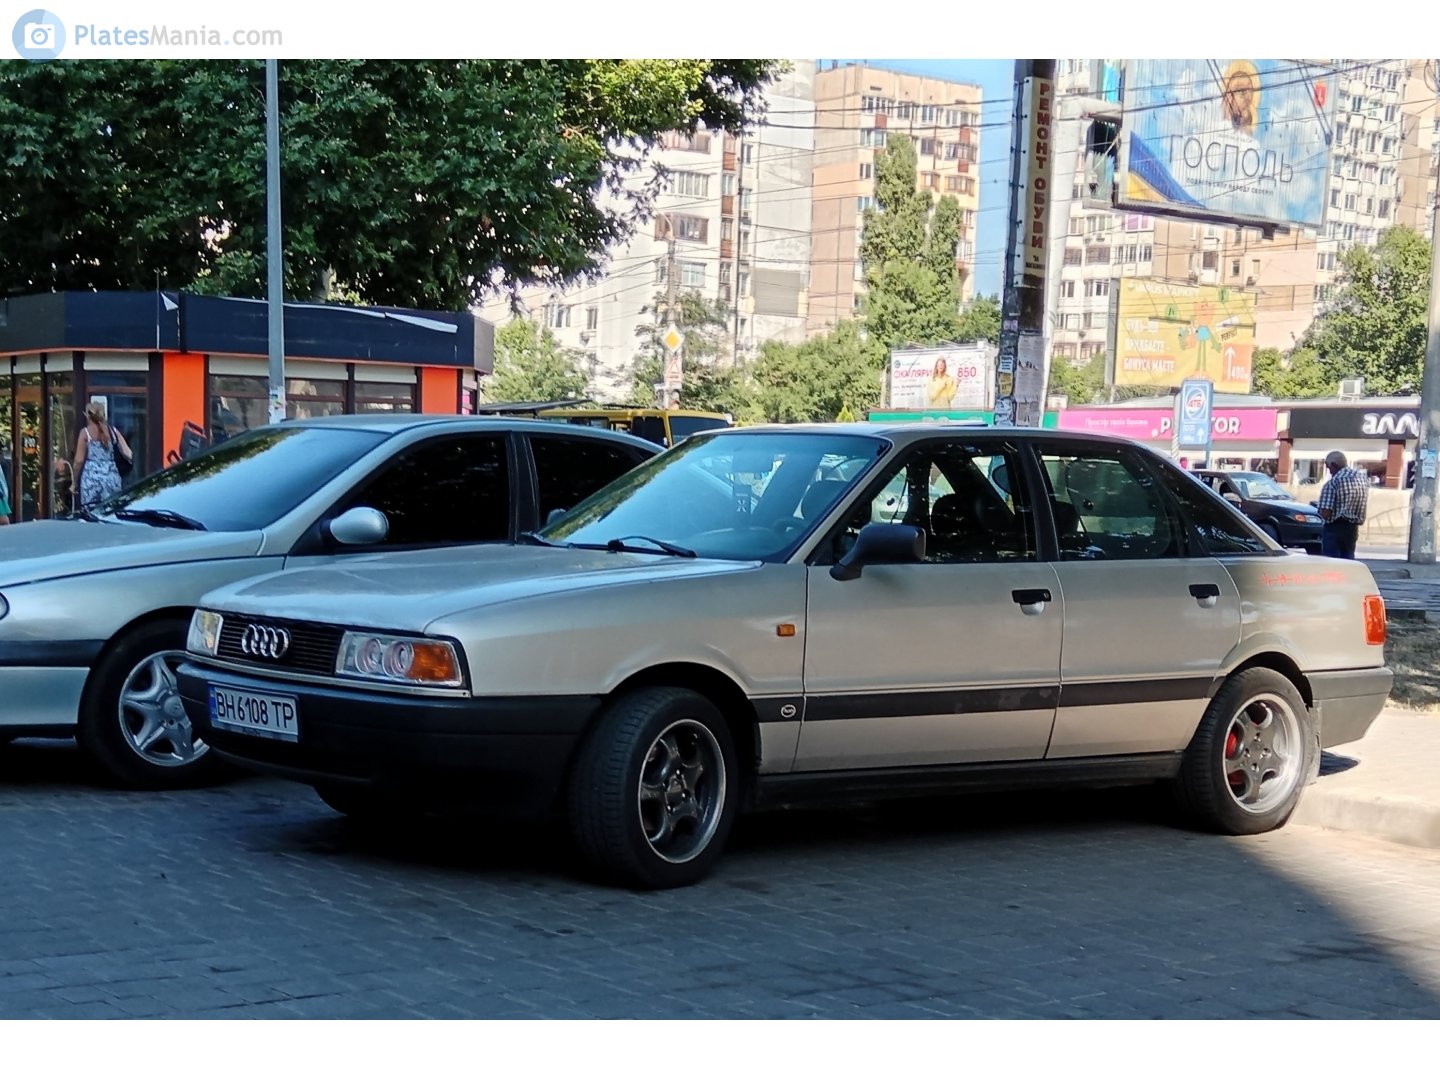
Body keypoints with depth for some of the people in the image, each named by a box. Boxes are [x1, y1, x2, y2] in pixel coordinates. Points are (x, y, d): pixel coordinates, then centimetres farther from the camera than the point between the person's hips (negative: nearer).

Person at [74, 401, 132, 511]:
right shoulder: (112, 431, 7)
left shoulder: (85, 432, 0)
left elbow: (79, 460, -3)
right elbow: (128, 454, 1)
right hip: (111, 477, 3)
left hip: (91, 478, -3)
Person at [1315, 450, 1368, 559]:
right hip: (1353, 529, 7)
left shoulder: (1333, 483, -17)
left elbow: (1325, 513, -20)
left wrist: (1319, 505, -1)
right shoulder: (1363, 478, 5)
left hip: (1334, 529, -7)